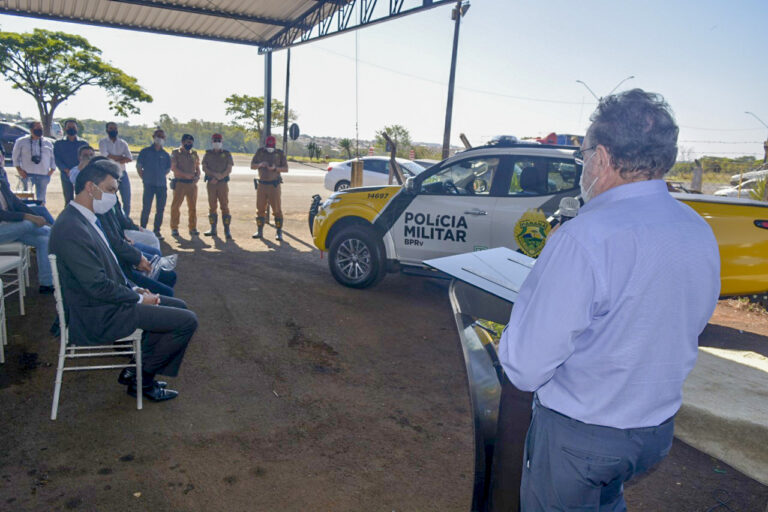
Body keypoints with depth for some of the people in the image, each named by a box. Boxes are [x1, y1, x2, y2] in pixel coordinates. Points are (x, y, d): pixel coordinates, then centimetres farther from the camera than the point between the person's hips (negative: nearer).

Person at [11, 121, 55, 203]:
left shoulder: (48, 143, 13)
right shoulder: (21, 141, 6)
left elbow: (53, 157, 16)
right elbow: (16, 157, 8)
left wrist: (52, 169, 3)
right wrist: (19, 169, -3)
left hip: (43, 175, 2)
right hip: (27, 174, -2)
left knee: (41, 199, 5)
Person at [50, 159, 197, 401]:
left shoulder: (85, 219, 8)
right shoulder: (71, 230, -25)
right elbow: (99, 287, -25)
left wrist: (134, 288, 6)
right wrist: (139, 298, -12)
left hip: (108, 302, 11)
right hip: (98, 317, -11)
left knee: (178, 306, 18)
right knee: (187, 321, -12)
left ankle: (138, 370, 19)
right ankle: (141, 379, 6)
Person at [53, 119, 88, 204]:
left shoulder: (84, 143, 11)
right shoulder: (59, 143, 10)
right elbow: (57, 159, 1)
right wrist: (67, 170, -16)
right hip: (66, 176, 0)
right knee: (68, 200, 2)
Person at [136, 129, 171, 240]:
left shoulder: (165, 155, 9)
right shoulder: (145, 151, 3)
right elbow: (138, 166, 7)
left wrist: (160, 176, 11)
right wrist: (144, 178, 4)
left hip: (162, 185, 3)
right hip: (149, 185, -3)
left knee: (160, 209, 5)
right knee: (146, 208, -3)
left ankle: (156, 231, 15)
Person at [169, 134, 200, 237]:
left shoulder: (194, 153, 15)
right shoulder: (176, 153, 1)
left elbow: (197, 168, 20)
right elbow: (173, 167, -8)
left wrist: (197, 176, -2)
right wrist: (185, 174, -19)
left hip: (192, 183, 4)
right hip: (180, 183, -4)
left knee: (193, 207, 6)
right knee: (175, 206, -1)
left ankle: (193, 228, 14)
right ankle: (174, 228, 7)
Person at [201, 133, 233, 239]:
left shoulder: (227, 154, 6)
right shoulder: (208, 154, 11)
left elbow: (229, 170, -2)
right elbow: (204, 168, 3)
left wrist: (219, 177, -13)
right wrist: (215, 174, -12)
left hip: (223, 183, -2)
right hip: (211, 183, 2)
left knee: (225, 206, -7)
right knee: (212, 206, 5)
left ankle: (227, 230, -7)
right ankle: (213, 229, 12)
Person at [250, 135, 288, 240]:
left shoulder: (279, 153, -1)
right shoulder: (260, 152, 5)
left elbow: (286, 169, -4)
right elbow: (252, 166, 6)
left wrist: (275, 168, -21)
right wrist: (260, 164, -14)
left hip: (274, 184, -3)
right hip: (262, 184, 3)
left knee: (276, 209, -5)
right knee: (260, 208, 6)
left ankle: (279, 233, 1)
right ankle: (260, 232, 15)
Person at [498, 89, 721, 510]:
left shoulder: (583, 239, -30)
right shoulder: (702, 234, -5)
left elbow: (526, 369, -27)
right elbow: (690, 330, 11)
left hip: (577, 435, -6)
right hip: (659, 428, 7)